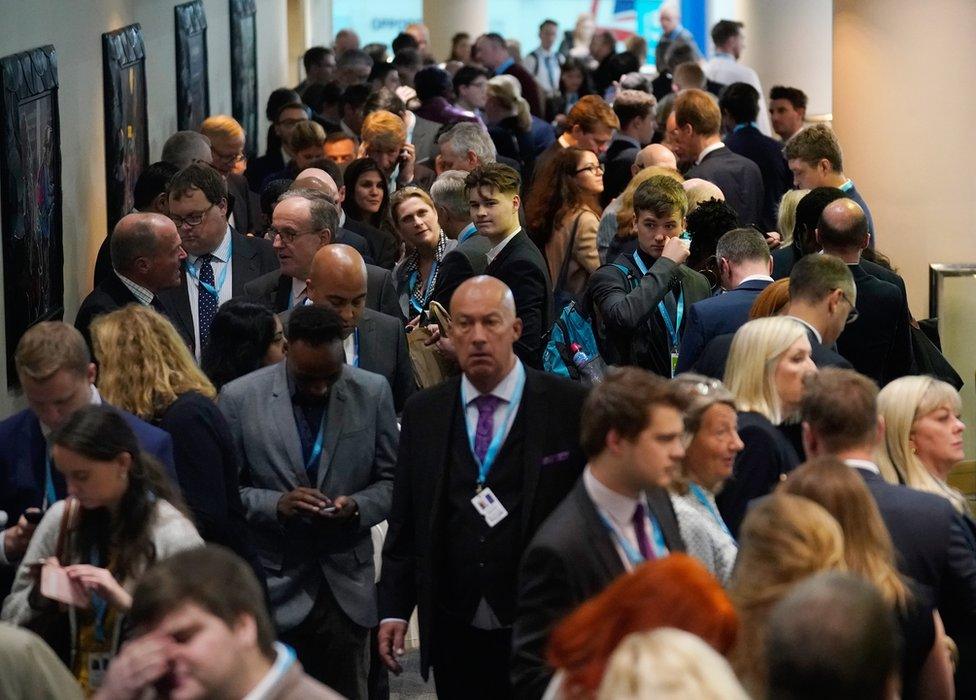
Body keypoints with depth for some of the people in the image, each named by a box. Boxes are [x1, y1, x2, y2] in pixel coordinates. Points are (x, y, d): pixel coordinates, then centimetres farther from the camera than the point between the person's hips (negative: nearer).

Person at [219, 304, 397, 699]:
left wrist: (357, 507, -13)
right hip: (273, 588, -2)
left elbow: (391, 480, 7)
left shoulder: (373, 393, 1)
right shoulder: (240, 399, -5)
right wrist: (275, 504, -19)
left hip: (346, 586, 2)